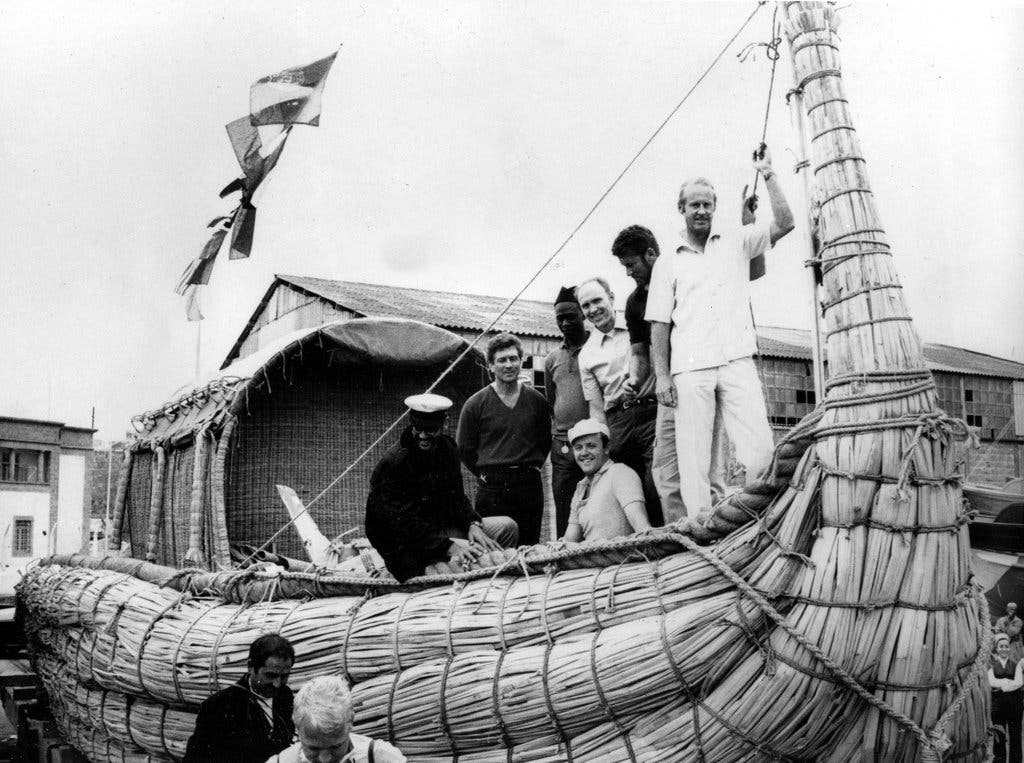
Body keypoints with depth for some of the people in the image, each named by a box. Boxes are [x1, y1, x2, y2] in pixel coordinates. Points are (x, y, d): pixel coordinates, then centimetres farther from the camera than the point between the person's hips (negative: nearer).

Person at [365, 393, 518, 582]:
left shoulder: (447, 449, 4)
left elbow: (457, 497, 11)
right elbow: (405, 522, -25)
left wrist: (472, 524, -11)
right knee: (476, 555, -28)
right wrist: (449, 547, -34)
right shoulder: (393, 464, -21)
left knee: (507, 527, 0)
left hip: (443, 527, 8)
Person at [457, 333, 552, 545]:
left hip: (530, 486, 3)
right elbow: (464, 449, 5)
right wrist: (484, 474, 2)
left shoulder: (537, 400, 6)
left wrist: (532, 467, 10)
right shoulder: (475, 404, -1)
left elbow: (545, 440, 19)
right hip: (492, 488, -2)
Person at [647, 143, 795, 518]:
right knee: (693, 458, -5)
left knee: (760, 449, -12)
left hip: (737, 361, 0)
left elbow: (784, 224, 7)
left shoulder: (736, 242, 17)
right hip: (690, 370, 0)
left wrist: (767, 175, 2)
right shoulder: (668, 263, 14)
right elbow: (659, 322, 10)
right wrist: (662, 375, 0)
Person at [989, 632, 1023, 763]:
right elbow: (991, 681, -7)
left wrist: (1001, 685, -12)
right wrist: (1010, 682, -12)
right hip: (998, 703, -1)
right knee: (999, 737, 1)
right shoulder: (991, 664, 8)